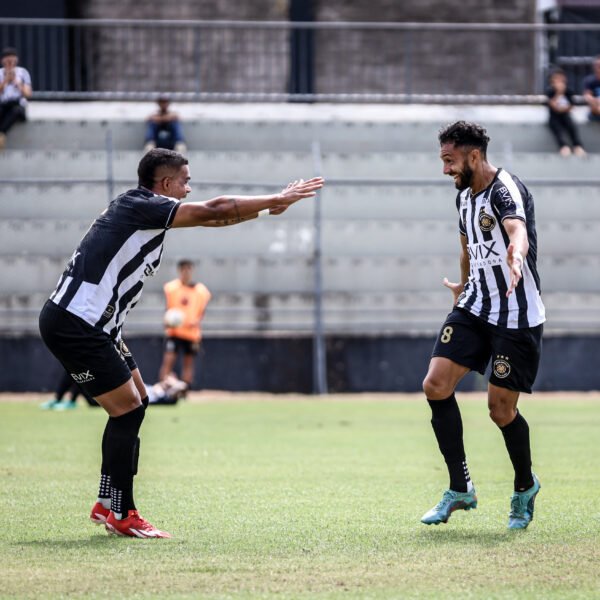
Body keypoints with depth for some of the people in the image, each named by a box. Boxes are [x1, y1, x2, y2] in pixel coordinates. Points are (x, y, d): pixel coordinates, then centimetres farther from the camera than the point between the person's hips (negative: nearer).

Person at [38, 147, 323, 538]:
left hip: (93, 325, 11)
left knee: (136, 402, 14)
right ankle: (122, 515, -3)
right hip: (73, 324, -11)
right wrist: (277, 200, -9)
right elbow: (213, 211, -18)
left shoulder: (147, 211, 14)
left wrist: (268, 208, 17)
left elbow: (211, 218, 23)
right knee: (127, 409, -8)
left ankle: (107, 504, 20)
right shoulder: (140, 207, -14)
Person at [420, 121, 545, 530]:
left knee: (501, 408, -3)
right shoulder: (465, 194, 9)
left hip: (517, 318, -8)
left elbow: (516, 227, -42)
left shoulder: (505, 190, -19)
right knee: (436, 385, -8)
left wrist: (516, 254, -64)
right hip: (475, 308, 8)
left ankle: (525, 488, 24)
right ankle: (461, 489, 1)